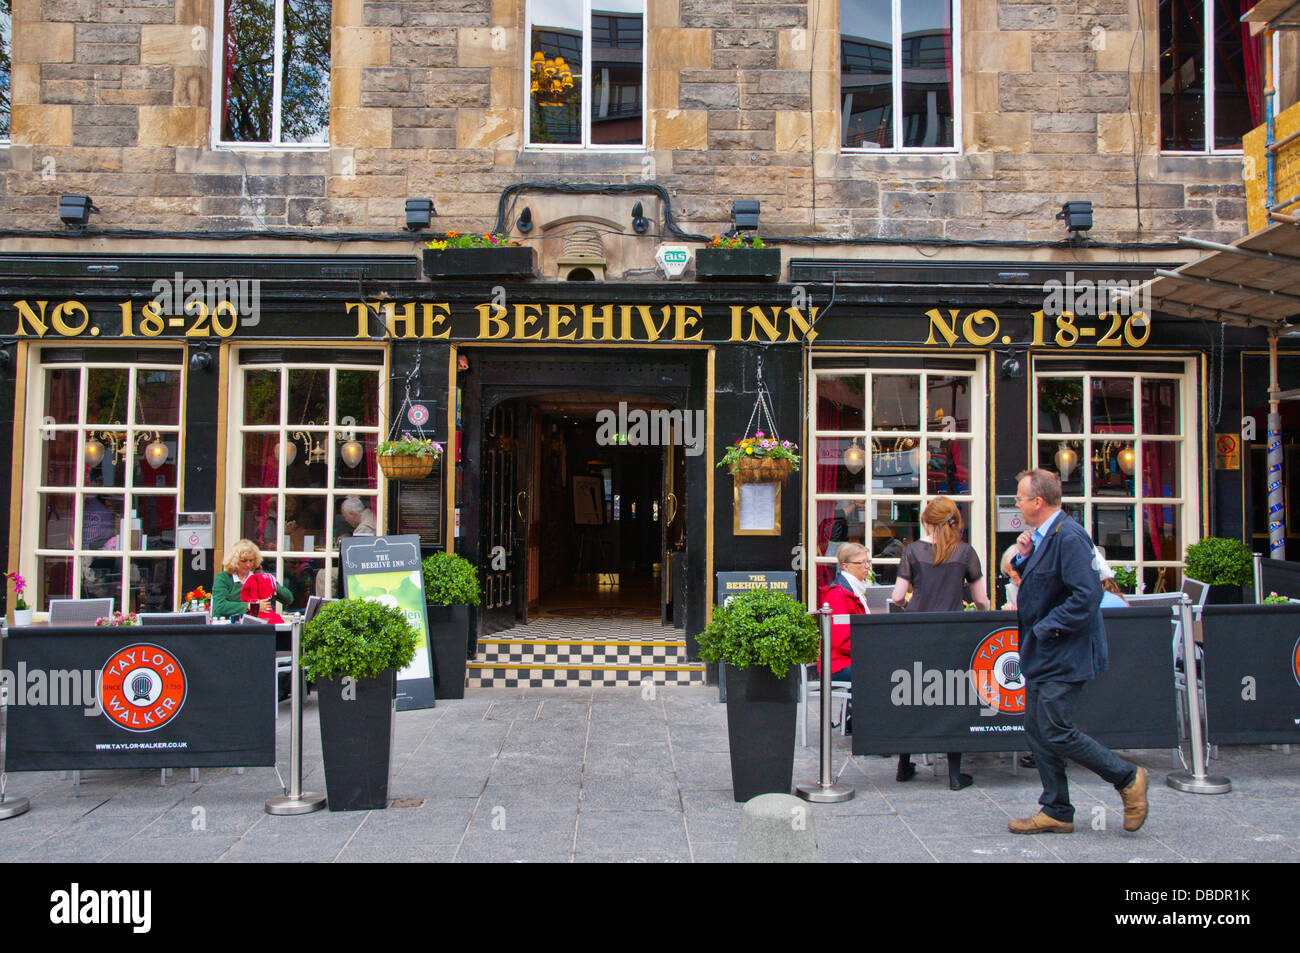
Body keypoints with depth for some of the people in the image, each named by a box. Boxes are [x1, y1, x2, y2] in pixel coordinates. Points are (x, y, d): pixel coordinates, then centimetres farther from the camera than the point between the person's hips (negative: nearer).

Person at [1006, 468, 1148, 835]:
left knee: (1055, 732, -8)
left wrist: (1047, 628, -20)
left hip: (1064, 656, -10)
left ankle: (1128, 778, 9)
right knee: (1037, 731, 11)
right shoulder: (1042, 536, 12)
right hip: (1042, 654, 10)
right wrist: (1023, 556, 3)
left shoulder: (1069, 538, -19)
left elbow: (1086, 596, -26)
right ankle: (1056, 812, 19)